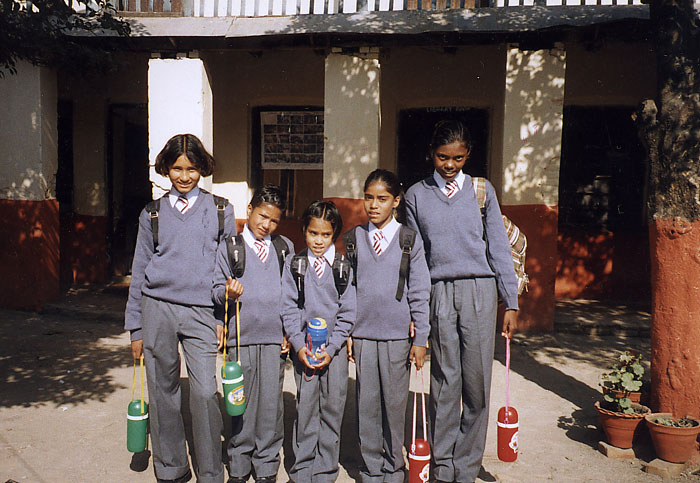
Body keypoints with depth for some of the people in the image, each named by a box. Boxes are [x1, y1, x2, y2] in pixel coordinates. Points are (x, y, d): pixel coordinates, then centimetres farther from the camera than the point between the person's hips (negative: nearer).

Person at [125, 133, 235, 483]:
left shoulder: (220, 211, 8)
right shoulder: (152, 213, 11)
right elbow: (139, 272, 13)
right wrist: (135, 327, 10)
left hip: (201, 311, -1)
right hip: (157, 307, 2)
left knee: (205, 392, -9)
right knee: (163, 392, 8)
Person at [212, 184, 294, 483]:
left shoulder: (285, 248, 11)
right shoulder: (229, 247, 6)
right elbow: (217, 289, 6)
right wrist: (226, 293, -17)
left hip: (275, 338, 1)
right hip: (241, 337, -1)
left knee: (271, 403, 5)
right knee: (241, 404, 6)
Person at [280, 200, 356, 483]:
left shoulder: (343, 268, 2)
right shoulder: (294, 265, 4)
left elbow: (347, 314, 2)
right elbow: (288, 309, 1)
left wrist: (331, 348, -8)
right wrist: (299, 345, -9)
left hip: (335, 347, 0)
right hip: (303, 347, 0)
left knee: (332, 409, 4)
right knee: (305, 408, 2)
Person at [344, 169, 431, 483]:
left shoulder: (410, 240, 1)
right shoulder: (353, 239, 6)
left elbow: (419, 292, 1)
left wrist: (420, 339, -1)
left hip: (398, 335, -1)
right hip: (362, 335, 2)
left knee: (395, 402, 6)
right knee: (367, 403, 6)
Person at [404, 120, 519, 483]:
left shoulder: (482, 190, 9)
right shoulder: (416, 195, 9)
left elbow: (499, 248, 9)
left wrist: (511, 303, 5)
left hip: (479, 291, 0)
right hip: (438, 293, 0)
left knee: (477, 383, 3)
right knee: (444, 382, 5)